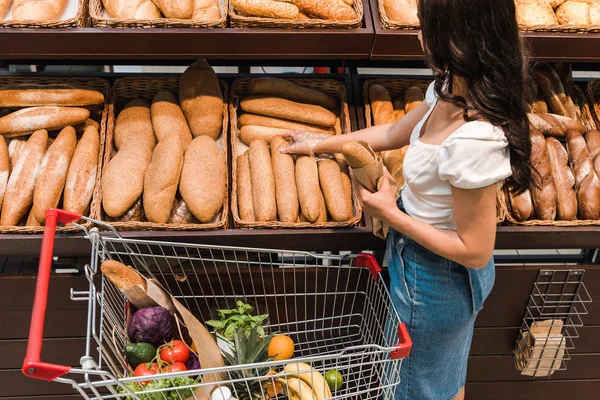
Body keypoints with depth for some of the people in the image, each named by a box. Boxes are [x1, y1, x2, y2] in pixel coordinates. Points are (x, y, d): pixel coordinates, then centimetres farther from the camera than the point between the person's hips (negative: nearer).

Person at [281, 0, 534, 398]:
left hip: (435, 280, -8)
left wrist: (390, 213, -23)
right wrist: (321, 143, 15)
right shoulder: (451, 90, -10)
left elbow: (476, 252, -28)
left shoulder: (474, 141, -37)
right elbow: (393, 133, 8)